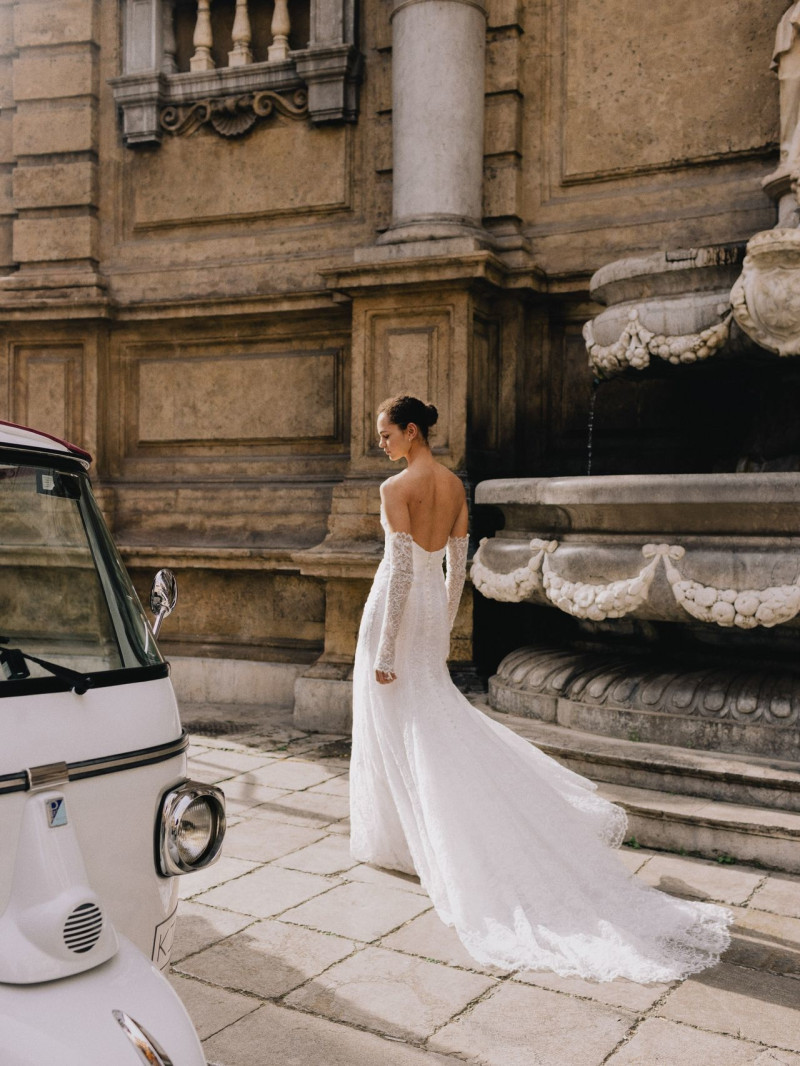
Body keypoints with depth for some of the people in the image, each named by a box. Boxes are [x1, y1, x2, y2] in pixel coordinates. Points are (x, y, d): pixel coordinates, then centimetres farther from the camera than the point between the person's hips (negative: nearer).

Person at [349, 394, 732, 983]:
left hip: (401, 606, -6)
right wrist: (444, 628, 18)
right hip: (435, 605, 7)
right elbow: (458, 566, 9)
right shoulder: (455, 485, 5)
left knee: (393, 724, 7)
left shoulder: (396, 488, -17)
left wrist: (384, 647, -17)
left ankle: (392, 836, 19)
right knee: (434, 713, 19)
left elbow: (401, 569, -21)